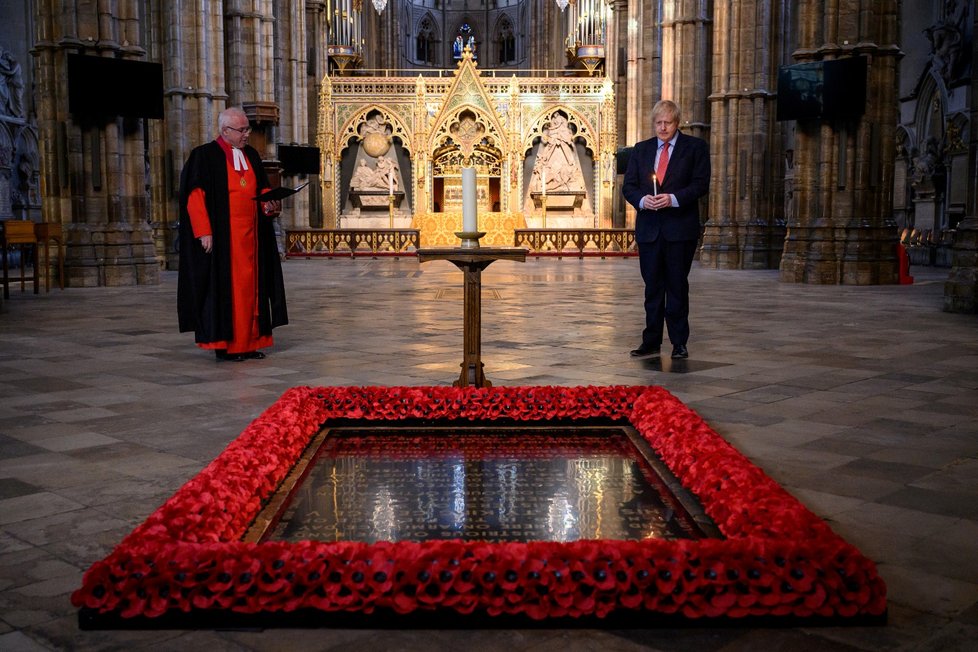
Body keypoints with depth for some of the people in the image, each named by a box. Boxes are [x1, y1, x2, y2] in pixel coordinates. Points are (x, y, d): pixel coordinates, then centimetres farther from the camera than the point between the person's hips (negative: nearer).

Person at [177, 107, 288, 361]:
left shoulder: (251, 155, 13)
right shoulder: (204, 156, -6)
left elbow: (262, 187, 21)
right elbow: (195, 196, -11)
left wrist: (269, 204, -2)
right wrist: (204, 232, -17)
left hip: (250, 234, 6)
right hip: (222, 236, -6)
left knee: (250, 286, 7)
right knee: (224, 287, -3)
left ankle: (248, 342, 13)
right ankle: (224, 345, 4)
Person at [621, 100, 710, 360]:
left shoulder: (695, 147, 4)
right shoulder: (641, 150, 14)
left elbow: (701, 184, -4)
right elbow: (628, 185, 9)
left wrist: (673, 199, -18)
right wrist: (642, 200, -12)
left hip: (680, 228, -3)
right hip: (649, 228, 3)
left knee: (677, 286, 1)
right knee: (652, 287, 6)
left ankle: (679, 343, 9)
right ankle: (651, 342, 12)